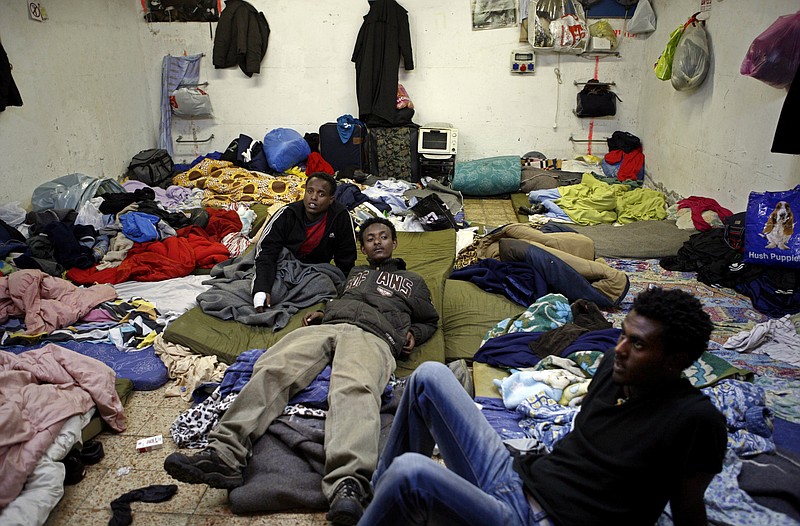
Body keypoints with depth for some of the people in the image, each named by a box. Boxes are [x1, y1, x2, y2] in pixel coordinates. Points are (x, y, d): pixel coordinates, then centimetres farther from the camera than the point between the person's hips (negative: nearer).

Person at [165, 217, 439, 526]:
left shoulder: (413, 281, 33)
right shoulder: (354, 273, 41)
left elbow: (430, 321, 37)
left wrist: (413, 333, 14)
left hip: (373, 336, -4)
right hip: (325, 327, 4)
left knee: (354, 388, -40)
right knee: (272, 369, -28)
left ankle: (347, 485, -61)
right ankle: (224, 454, -41)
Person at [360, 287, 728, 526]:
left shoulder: (697, 419, -15)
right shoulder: (614, 363, 4)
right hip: (513, 475, 8)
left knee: (411, 471, -33)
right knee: (430, 375, 0)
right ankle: (382, 489, 12)